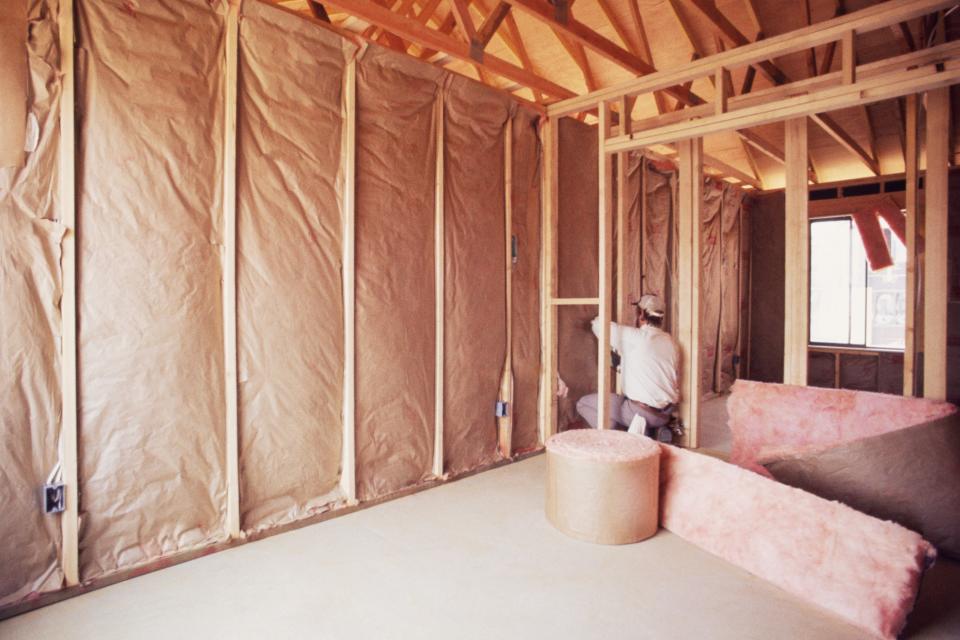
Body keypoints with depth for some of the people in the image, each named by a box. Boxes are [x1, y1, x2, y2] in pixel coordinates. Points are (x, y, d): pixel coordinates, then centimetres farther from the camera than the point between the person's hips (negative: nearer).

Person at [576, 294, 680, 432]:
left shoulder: (633, 337, -12)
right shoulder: (670, 341, 7)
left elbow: (598, 324, -5)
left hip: (642, 413, -7)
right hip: (666, 414, 7)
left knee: (583, 403, 2)